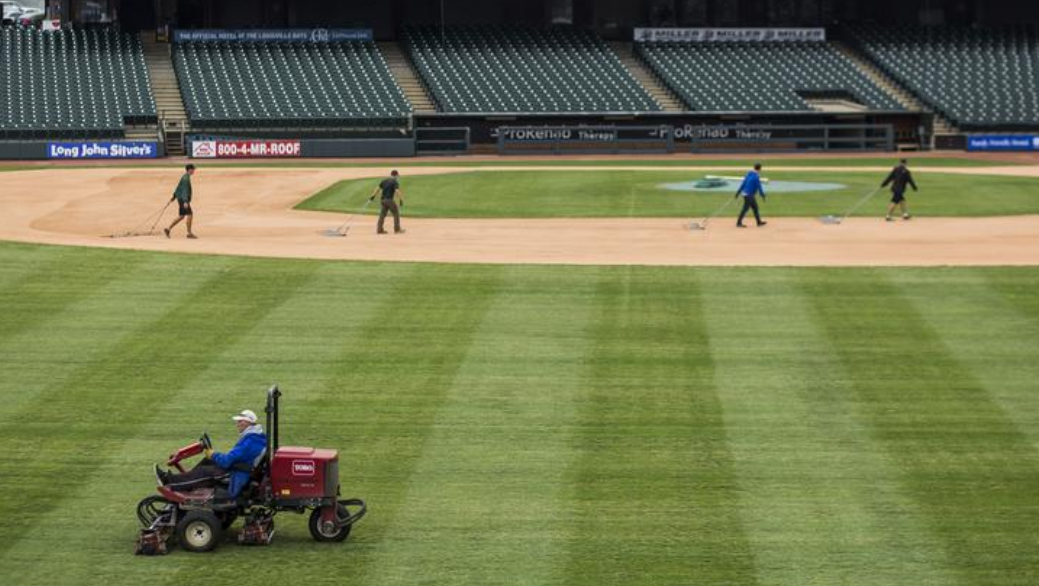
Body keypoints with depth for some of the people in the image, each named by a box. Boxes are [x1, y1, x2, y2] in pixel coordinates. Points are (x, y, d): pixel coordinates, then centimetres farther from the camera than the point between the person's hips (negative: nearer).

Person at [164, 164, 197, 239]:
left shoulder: (185, 177, 14)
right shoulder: (186, 178, -18)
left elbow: (178, 187, 23)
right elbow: (185, 190, -25)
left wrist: (174, 196, 31)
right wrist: (185, 202, -32)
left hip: (180, 198, 10)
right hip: (183, 199, -10)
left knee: (181, 216, 13)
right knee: (190, 215, -8)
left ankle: (168, 229, 16)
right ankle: (189, 233, -3)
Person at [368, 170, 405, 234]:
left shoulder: (384, 181, 13)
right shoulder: (395, 182, -7)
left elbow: (378, 188, 14)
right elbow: (397, 191, -19)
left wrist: (373, 196, 20)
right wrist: (401, 199, -21)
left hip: (383, 200, 7)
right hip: (389, 200, -7)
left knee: (382, 214, 11)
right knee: (396, 213, 4)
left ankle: (379, 229, 10)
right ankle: (397, 229, 5)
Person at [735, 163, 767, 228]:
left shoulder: (749, 174, 8)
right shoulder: (756, 176, -18)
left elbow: (743, 183, 11)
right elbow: (759, 187, -14)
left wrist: (738, 192, 15)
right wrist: (763, 195, -3)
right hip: (749, 195, -10)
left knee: (755, 207, 15)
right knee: (745, 208, -8)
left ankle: (759, 222, 22)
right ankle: (739, 223, -8)